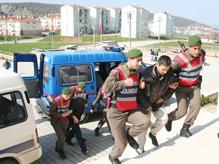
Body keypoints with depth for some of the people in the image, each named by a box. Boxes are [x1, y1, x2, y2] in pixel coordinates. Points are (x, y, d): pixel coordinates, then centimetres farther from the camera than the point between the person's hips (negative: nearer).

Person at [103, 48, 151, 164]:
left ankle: (129, 134, 8)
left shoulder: (137, 72, 5)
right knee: (121, 143, 0)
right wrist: (124, 83, -26)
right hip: (116, 112, -5)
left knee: (146, 122, -23)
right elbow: (106, 87, -31)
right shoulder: (117, 71, -16)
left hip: (131, 110, 5)